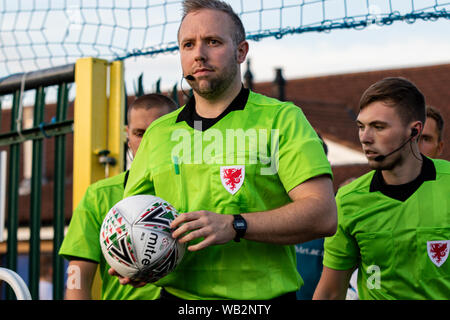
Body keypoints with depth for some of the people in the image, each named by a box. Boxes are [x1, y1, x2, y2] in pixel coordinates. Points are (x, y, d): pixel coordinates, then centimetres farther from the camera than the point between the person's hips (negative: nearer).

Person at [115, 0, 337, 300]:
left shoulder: (281, 120, -1)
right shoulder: (158, 133, 13)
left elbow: (323, 214, -11)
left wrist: (235, 226, -21)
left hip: (261, 298, -3)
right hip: (176, 295, 3)